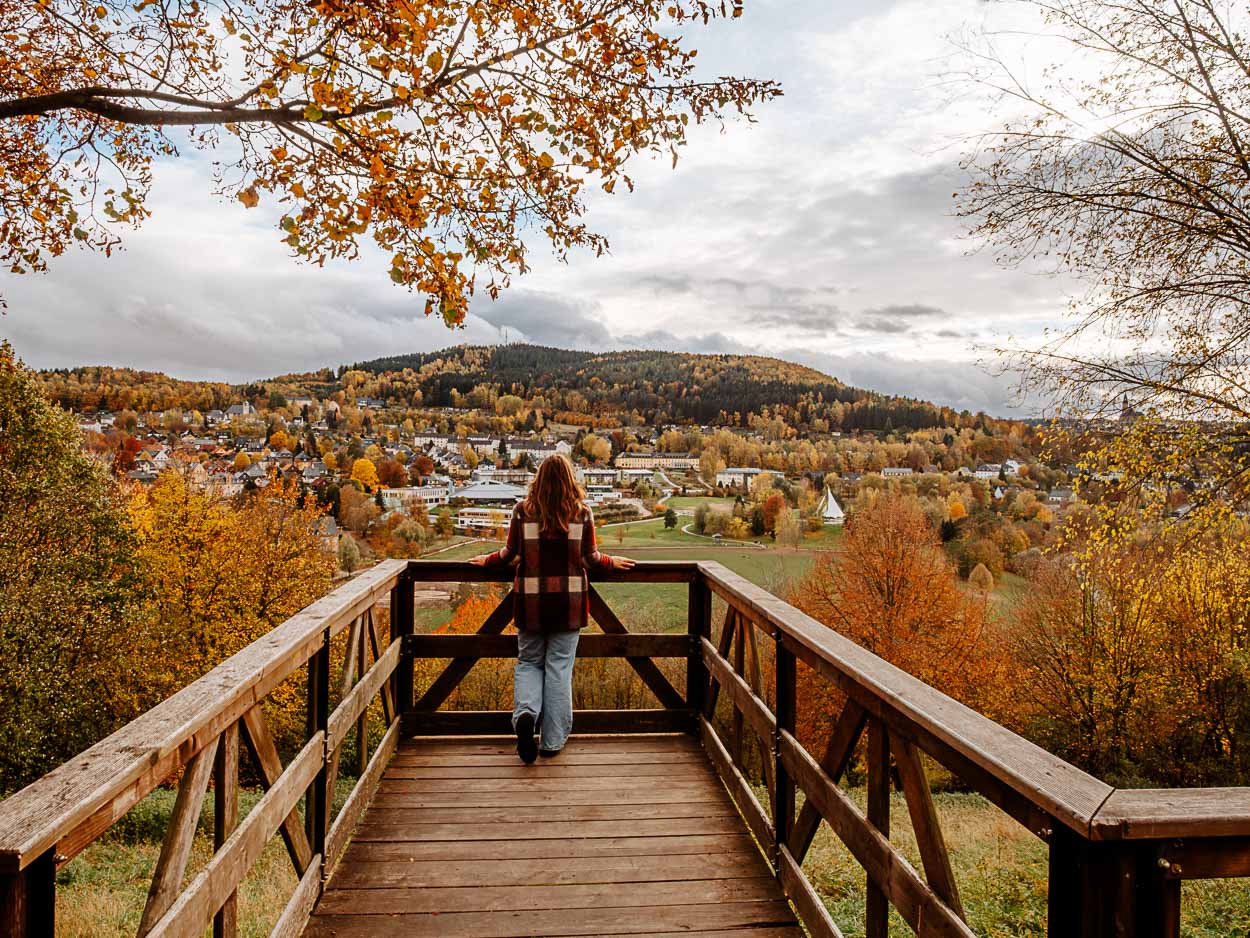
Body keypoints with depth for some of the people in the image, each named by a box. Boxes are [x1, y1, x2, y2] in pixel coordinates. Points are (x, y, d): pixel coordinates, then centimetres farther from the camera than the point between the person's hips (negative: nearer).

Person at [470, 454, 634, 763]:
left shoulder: (523, 510, -3)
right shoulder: (582, 512, -3)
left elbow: (510, 553, 3)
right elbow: (590, 558, 1)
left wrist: (487, 560, 23)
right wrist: (611, 562, 22)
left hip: (530, 598, 0)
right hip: (569, 599, 0)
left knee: (528, 662, 15)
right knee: (559, 667, 7)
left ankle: (525, 712, -13)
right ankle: (552, 740, 11)